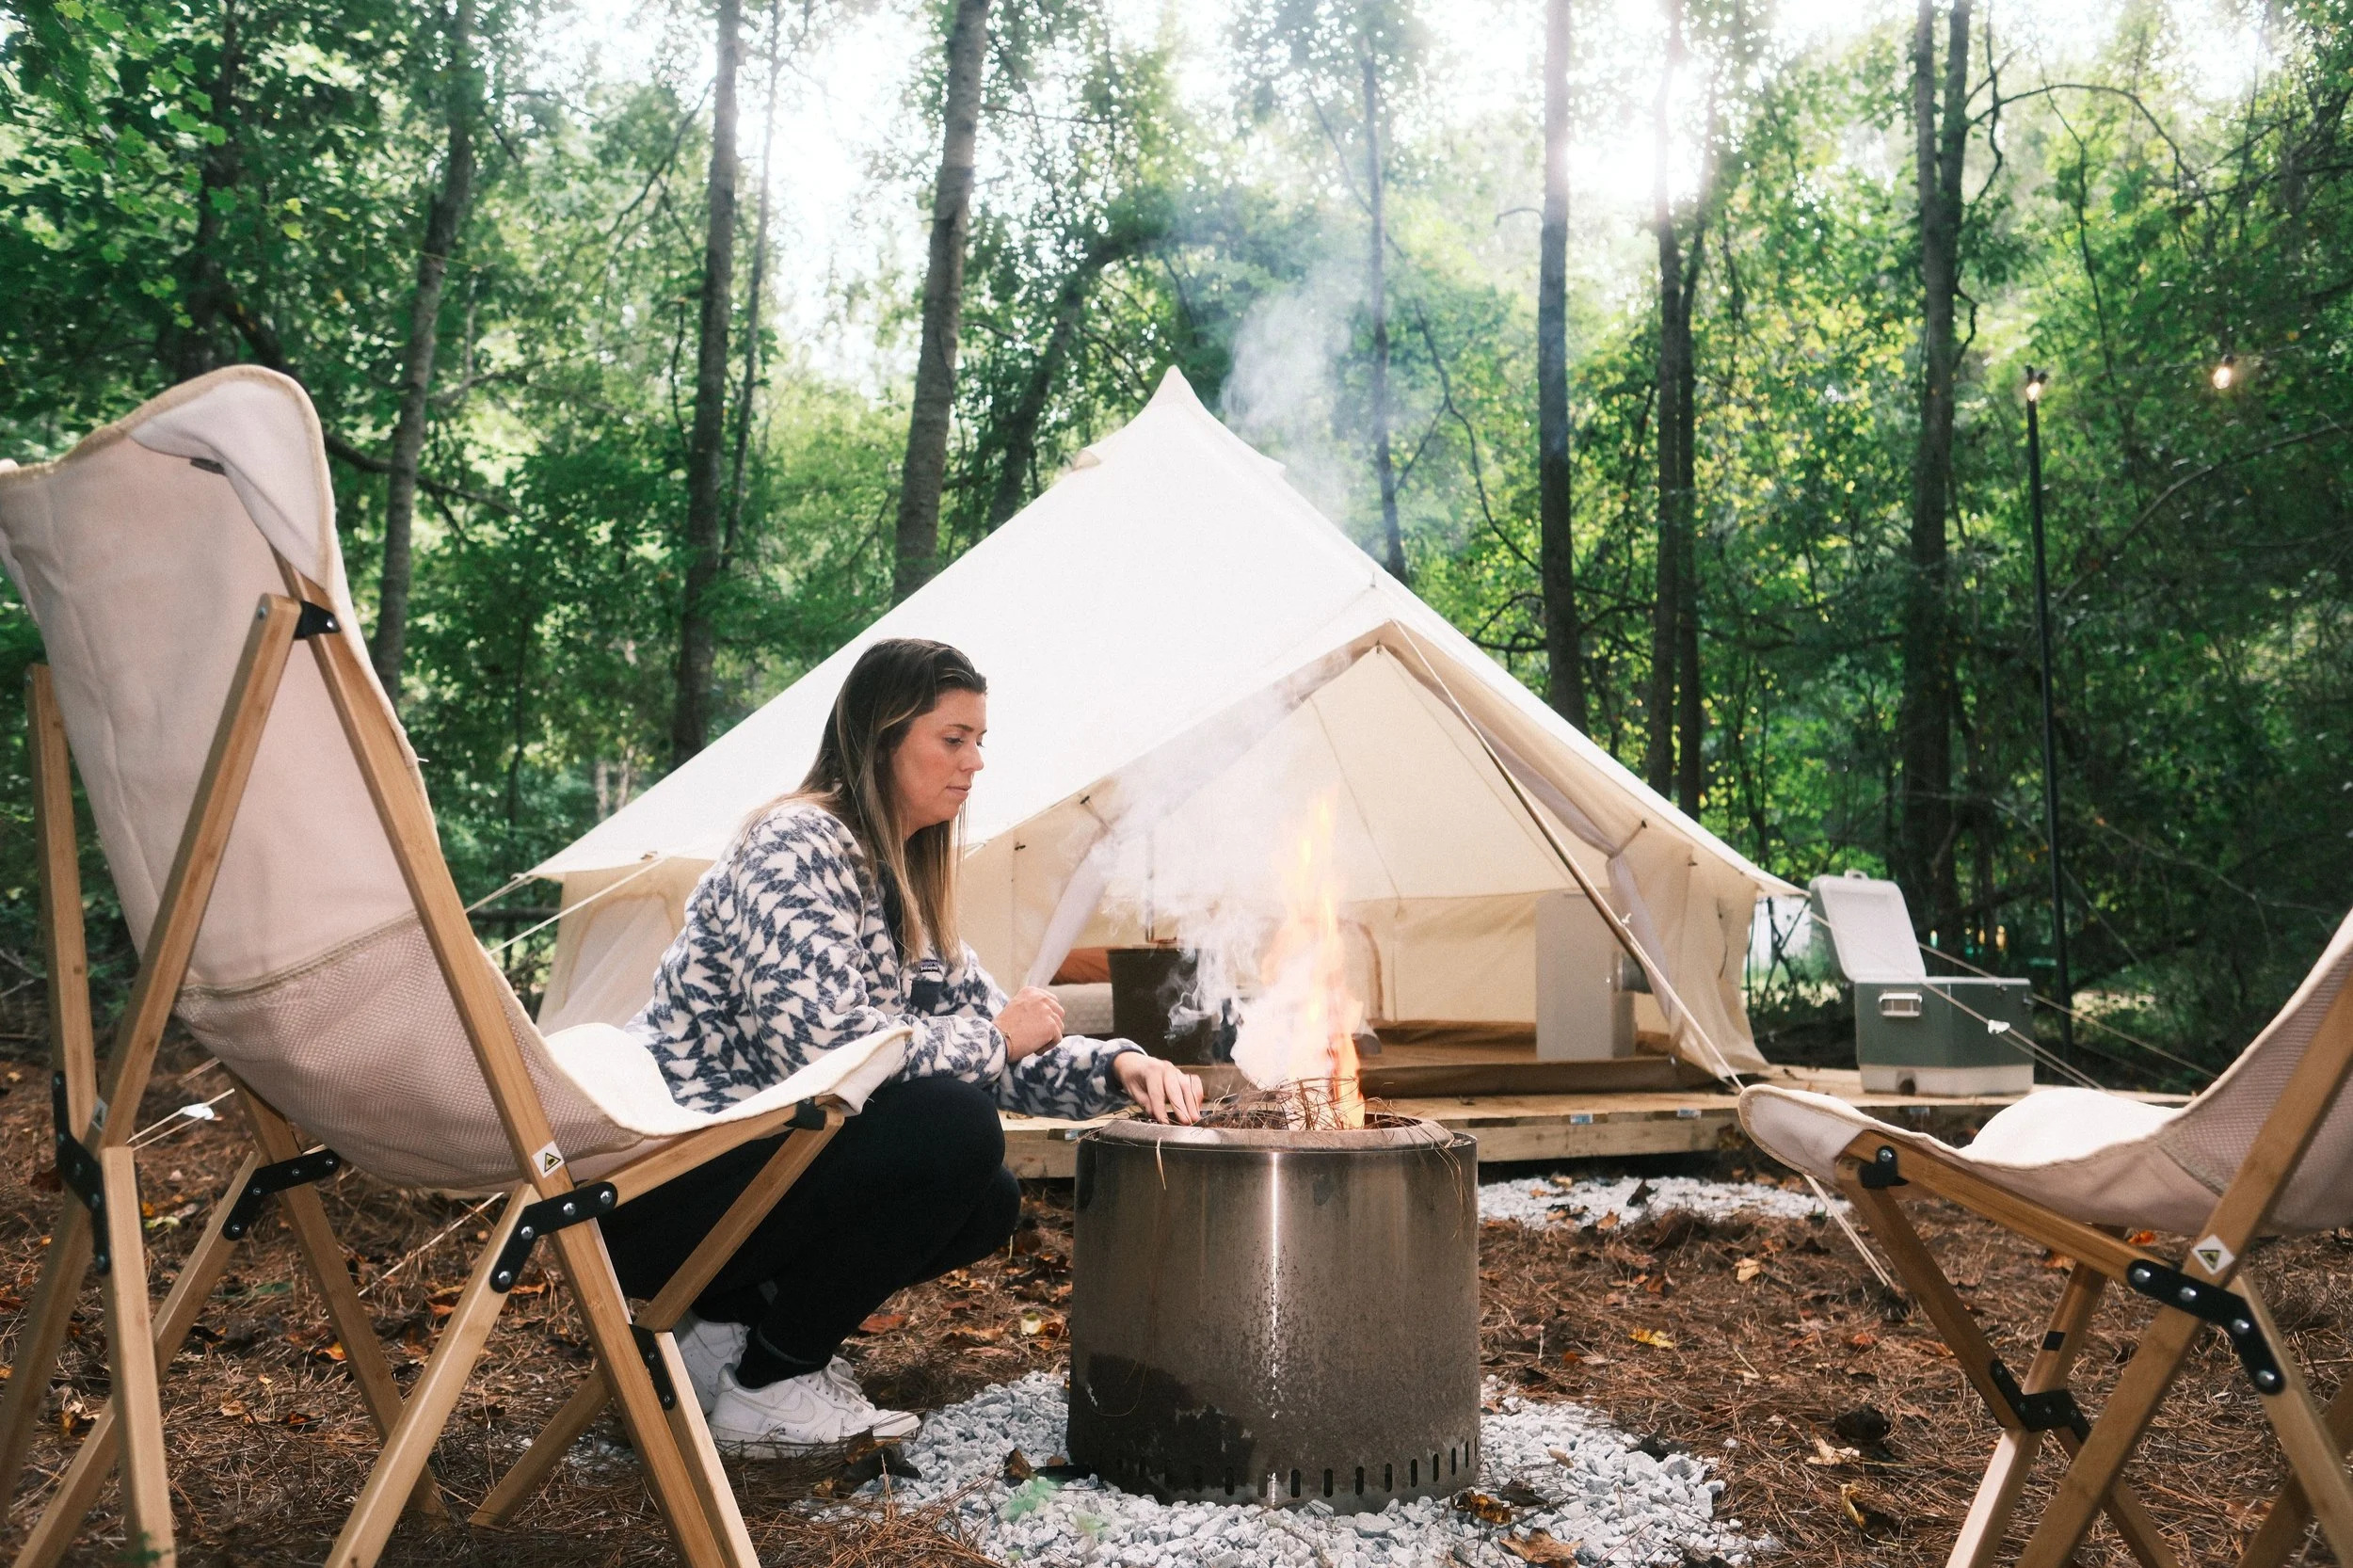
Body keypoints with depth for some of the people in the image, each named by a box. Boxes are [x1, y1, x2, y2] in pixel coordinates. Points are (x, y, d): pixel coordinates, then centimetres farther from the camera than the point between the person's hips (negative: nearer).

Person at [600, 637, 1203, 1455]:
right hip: (662, 1192, -9)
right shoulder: (798, 843, -17)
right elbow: (819, 1043, -29)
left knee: (989, 1203, 4)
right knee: (951, 1129, -24)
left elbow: (990, 1031, 13)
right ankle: (766, 1388, -9)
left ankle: (729, 1326, 9)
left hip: (754, 1160, 9)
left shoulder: (900, 884, 13)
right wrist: (994, 1039, -15)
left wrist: (1119, 1066, -5)